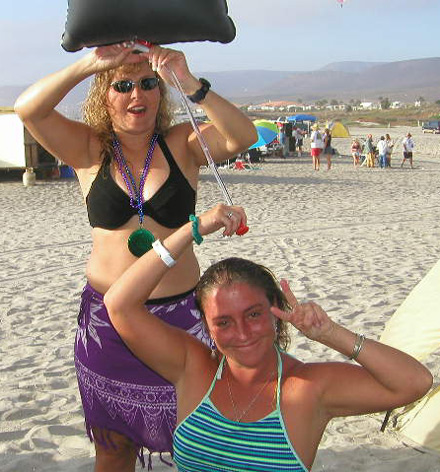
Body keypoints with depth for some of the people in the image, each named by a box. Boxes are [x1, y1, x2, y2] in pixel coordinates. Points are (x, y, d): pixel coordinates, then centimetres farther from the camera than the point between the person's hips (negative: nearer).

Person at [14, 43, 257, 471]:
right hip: (106, 320, 1)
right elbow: (28, 109, -13)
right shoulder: (89, 150, -1)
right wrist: (90, 64, -23)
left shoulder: (182, 144, -2)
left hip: (180, 315, 0)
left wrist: (189, 84, -29)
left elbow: (242, 136, -18)